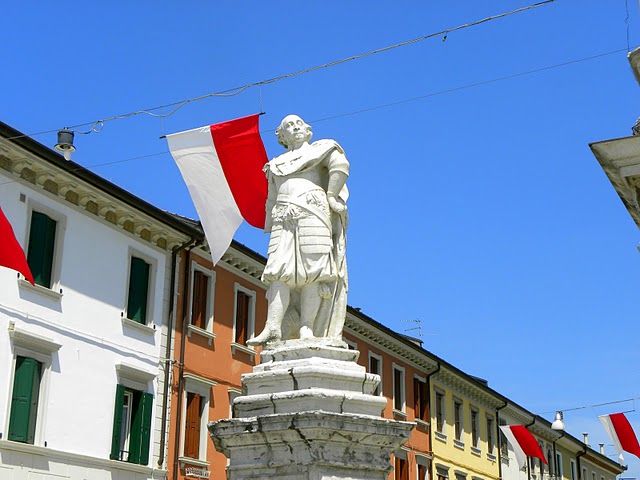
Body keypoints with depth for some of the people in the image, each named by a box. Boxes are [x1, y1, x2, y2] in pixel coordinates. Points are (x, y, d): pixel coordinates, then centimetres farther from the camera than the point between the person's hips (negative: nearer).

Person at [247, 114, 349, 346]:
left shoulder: (320, 149, 16)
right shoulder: (277, 164, 29)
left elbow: (340, 164, -2)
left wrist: (331, 196, -10)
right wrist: (271, 228, 15)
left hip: (312, 212, -4)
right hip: (283, 218, 4)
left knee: (312, 270, -13)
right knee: (280, 270, -12)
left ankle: (307, 328, -19)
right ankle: (273, 327, -22)